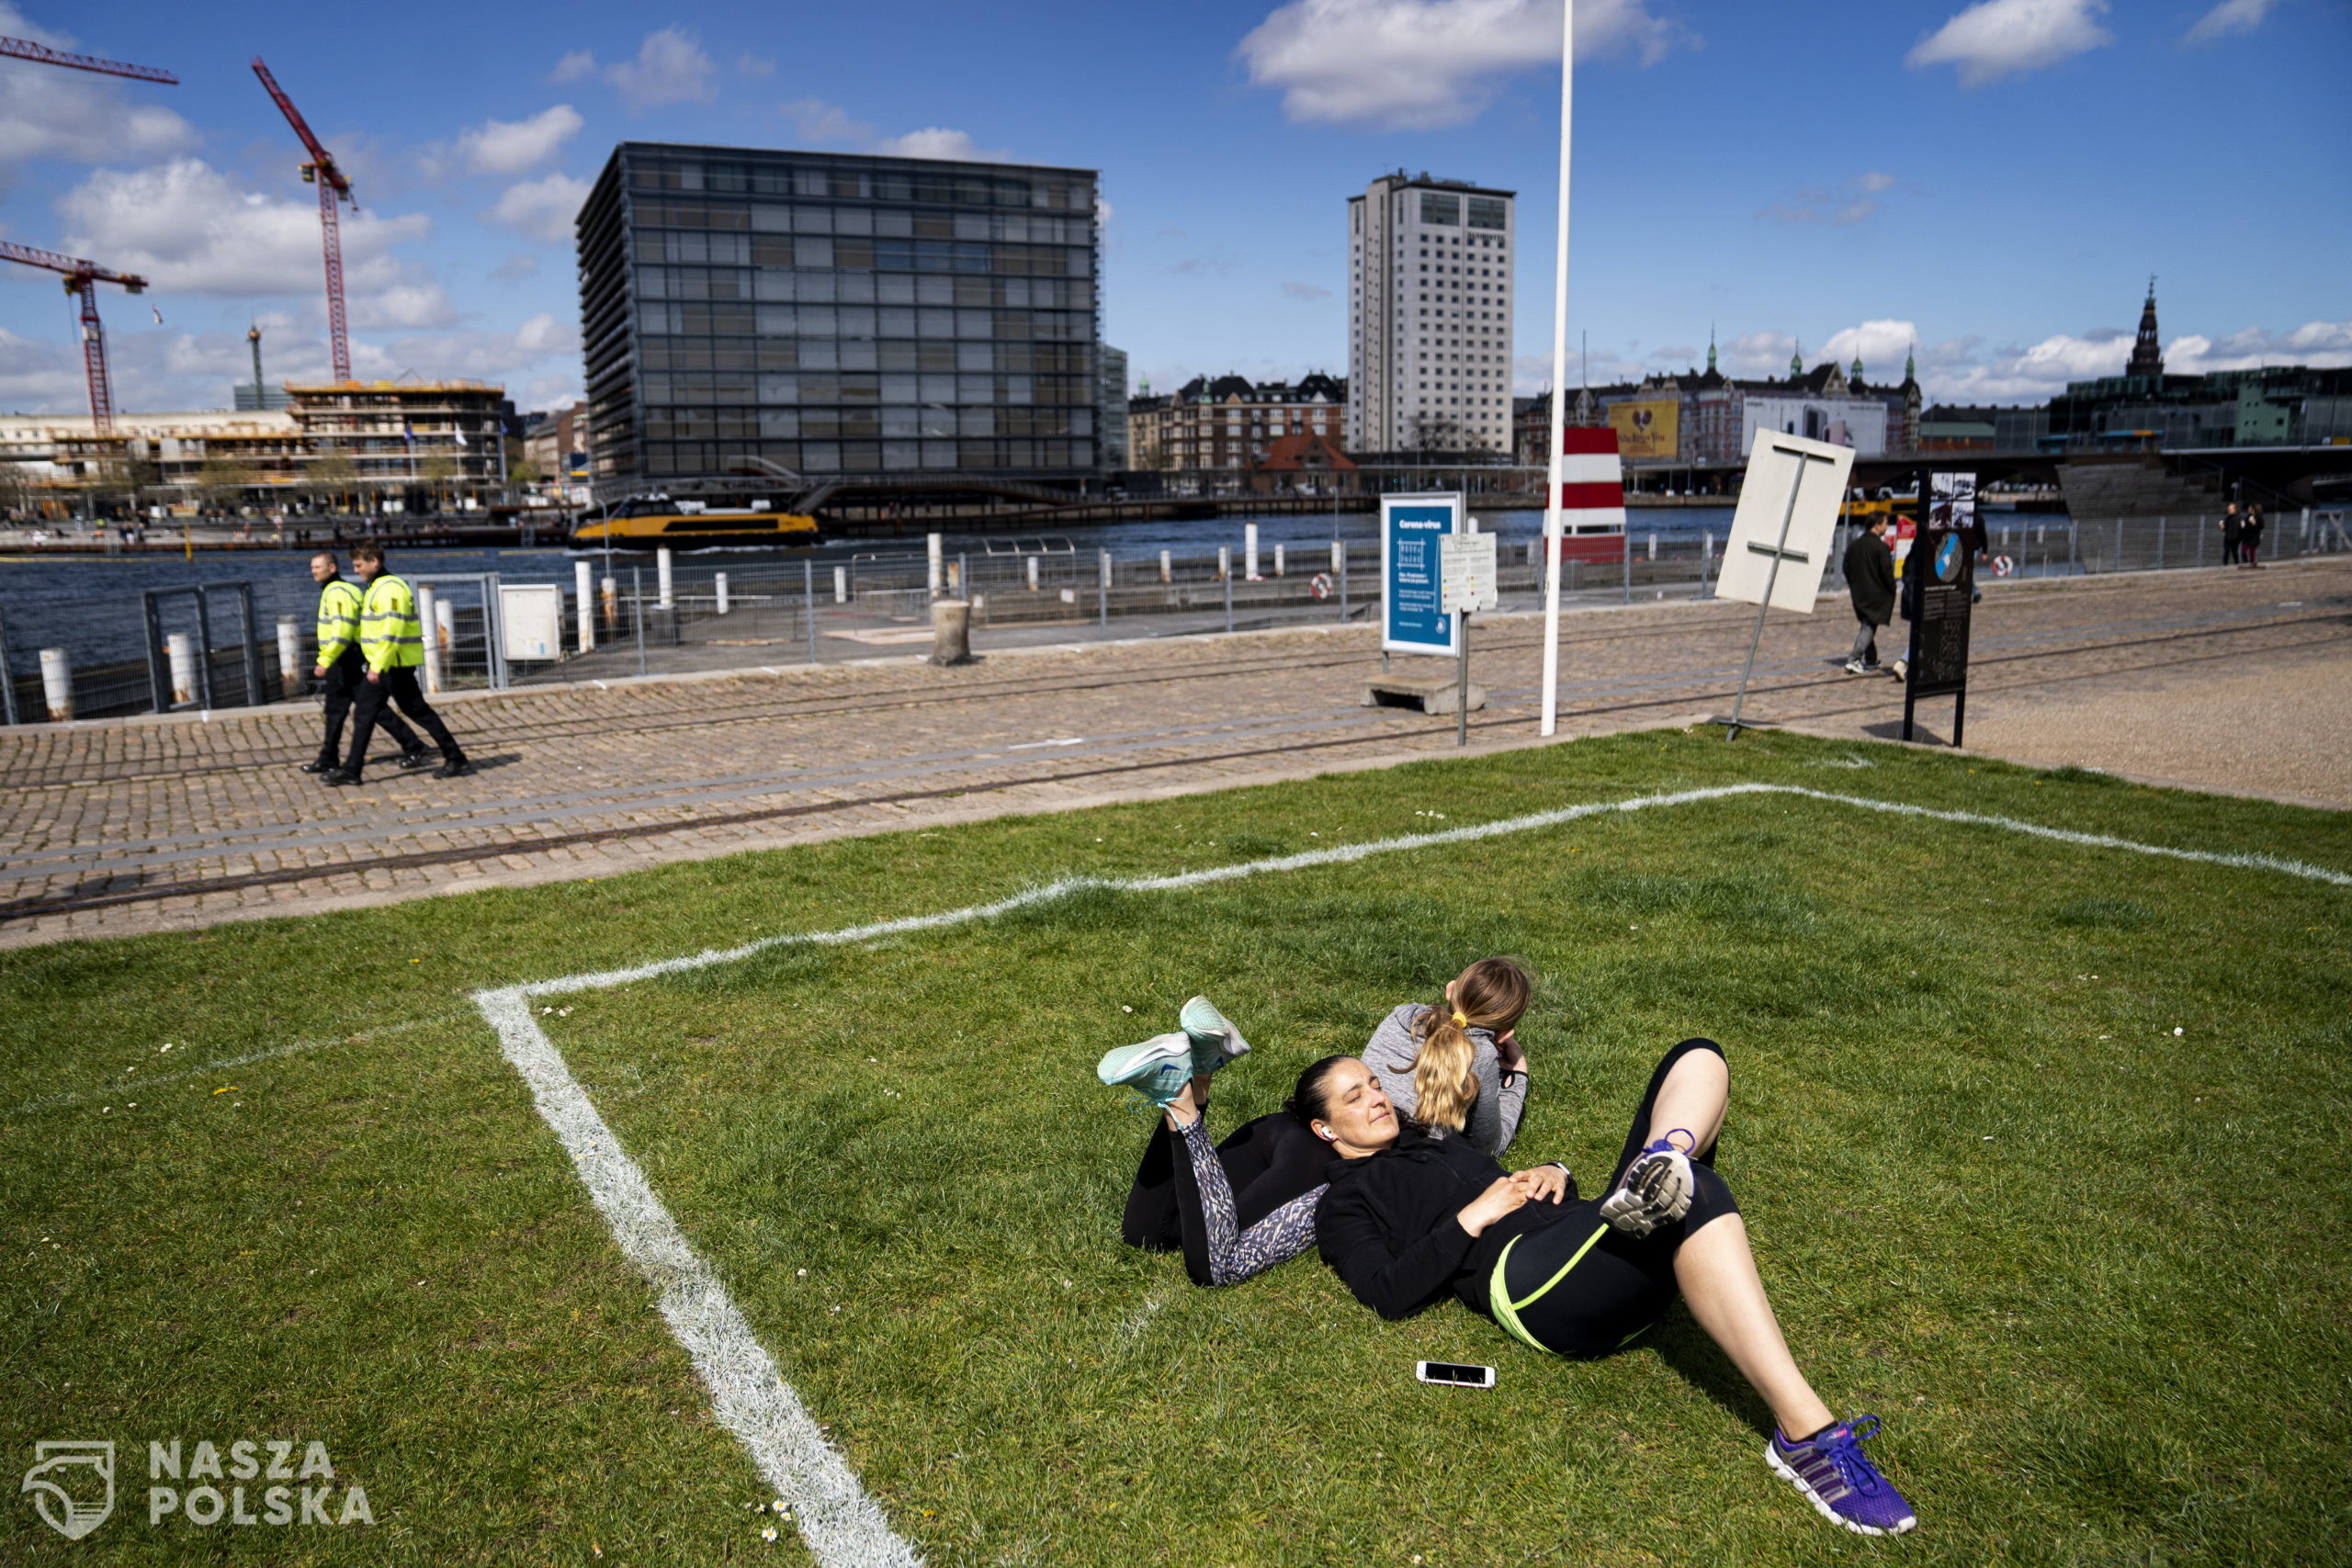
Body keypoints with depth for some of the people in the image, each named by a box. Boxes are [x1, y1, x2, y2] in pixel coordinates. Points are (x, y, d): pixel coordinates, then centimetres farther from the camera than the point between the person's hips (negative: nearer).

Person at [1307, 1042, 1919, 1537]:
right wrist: (1472, 1218, -6)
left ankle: (1661, 1159, -37)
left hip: (1607, 1262, 8)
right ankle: (1806, 1435, -41)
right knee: (1694, 1193, -37)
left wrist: (1552, 1173, 11)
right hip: (1527, 1282, -8)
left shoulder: (1442, 1144, 36)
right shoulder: (1344, 1205, 13)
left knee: (1697, 1057, -2)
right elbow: (1390, 1293, -5)